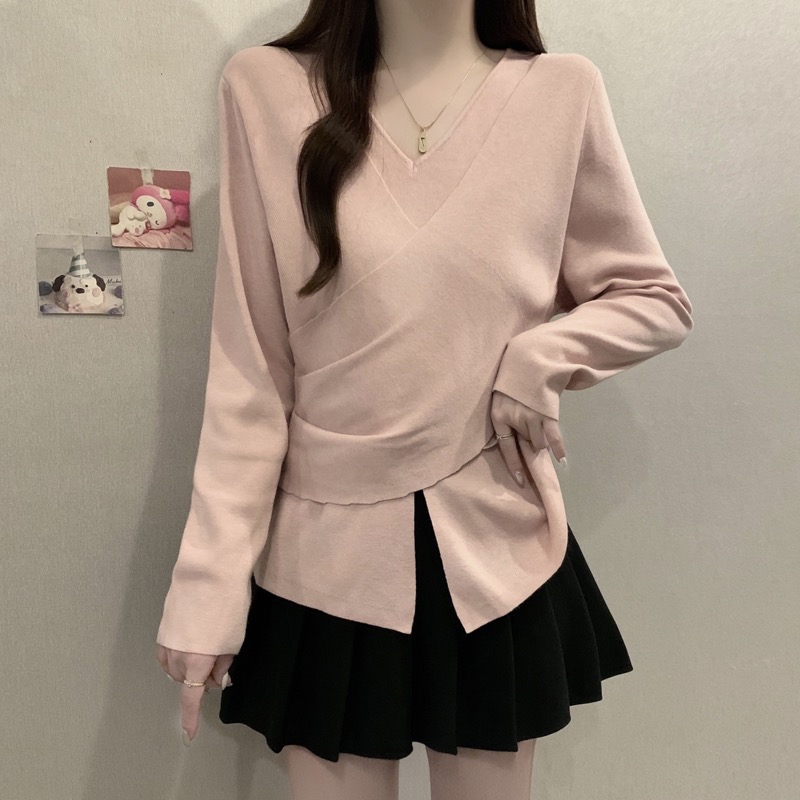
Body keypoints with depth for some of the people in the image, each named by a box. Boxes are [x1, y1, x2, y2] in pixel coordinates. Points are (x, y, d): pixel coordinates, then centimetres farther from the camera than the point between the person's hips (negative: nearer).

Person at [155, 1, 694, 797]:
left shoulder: (563, 91, -2)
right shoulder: (266, 88, -4)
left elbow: (658, 301, 8)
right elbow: (247, 370, -4)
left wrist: (546, 352, -12)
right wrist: (209, 581, -6)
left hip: (497, 555, 2)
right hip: (326, 555, 0)